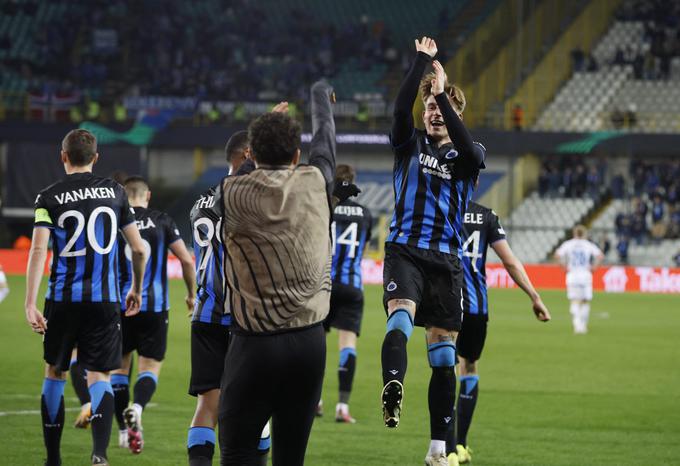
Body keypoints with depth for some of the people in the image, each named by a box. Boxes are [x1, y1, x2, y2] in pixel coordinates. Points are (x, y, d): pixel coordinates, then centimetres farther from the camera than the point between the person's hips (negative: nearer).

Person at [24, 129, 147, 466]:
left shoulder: (49, 197, -1)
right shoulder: (114, 192, 6)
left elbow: (38, 251, -12)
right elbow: (138, 249, 9)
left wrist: (30, 305, -15)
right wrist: (136, 290, 25)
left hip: (62, 299, -1)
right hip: (104, 299, 1)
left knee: (55, 372, 16)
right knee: (99, 376, 0)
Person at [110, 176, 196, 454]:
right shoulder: (162, 222, 0)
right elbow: (186, 260, -2)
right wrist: (191, 294, 13)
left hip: (121, 305, 1)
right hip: (154, 306, -1)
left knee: (120, 366, 15)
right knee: (150, 368, 5)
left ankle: (123, 430, 17)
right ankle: (136, 408, -25)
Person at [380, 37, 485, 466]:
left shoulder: (467, 156, 11)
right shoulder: (411, 144, 11)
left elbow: (471, 152, -14)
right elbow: (401, 109, -9)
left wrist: (443, 95, -18)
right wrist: (422, 61, -13)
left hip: (446, 261, 1)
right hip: (405, 251, -1)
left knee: (444, 357, 2)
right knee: (400, 317, -30)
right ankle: (392, 391, -56)